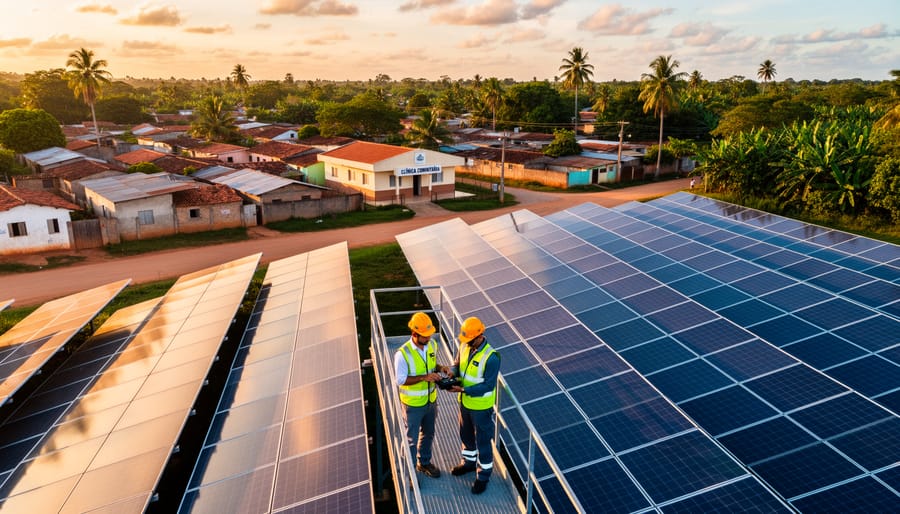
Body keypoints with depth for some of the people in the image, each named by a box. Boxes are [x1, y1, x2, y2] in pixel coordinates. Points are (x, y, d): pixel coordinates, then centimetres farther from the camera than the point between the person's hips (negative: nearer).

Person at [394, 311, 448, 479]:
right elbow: (400, 379, -22)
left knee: (428, 434, 25)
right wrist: (424, 377, -30)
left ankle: (424, 462, 48)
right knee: (411, 439, 12)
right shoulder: (403, 353, -27)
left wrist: (441, 368, -12)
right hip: (413, 404, -6)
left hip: (431, 400, 6)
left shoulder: (432, 345, -9)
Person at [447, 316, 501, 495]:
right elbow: (457, 364, 8)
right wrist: (452, 372, -16)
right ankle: (469, 462, 51)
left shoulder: (491, 358, -29)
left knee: (482, 441, 11)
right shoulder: (464, 347, -8)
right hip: (465, 402, 7)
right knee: (466, 435, 26)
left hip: (481, 407, -7)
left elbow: (488, 386, -26)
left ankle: (483, 475, 31)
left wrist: (463, 390, -29)